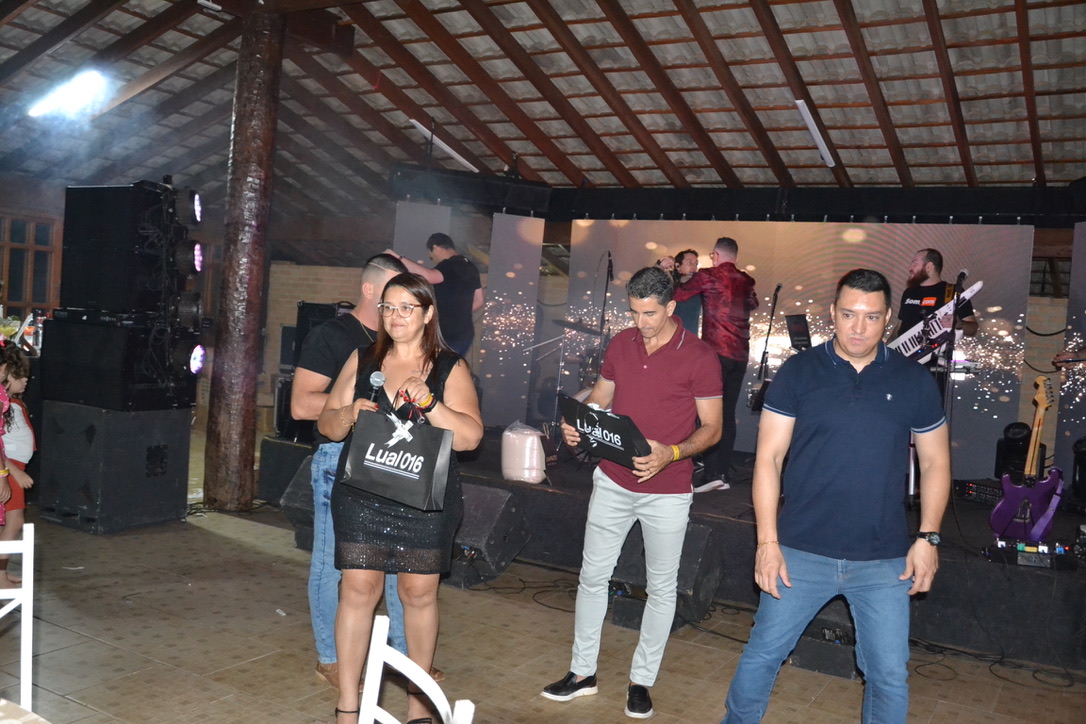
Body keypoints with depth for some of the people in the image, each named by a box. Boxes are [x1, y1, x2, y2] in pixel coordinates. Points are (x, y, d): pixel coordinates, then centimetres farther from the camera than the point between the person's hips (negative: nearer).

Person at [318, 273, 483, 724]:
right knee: (357, 590, 0)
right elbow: (327, 425, 10)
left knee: (419, 593, 7)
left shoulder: (450, 368, 0)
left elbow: (470, 437, -10)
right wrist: (350, 414, -11)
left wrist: (428, 402, -23)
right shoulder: (363, 361, 9)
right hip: (362, 495, 2)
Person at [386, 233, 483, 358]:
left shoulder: (449, 266, -17)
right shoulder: (469, 266, 11)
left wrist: (398, 258, -38)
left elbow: (428, 276, -40)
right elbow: (478, 302, 17)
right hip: (465, 334, 9)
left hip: (448, 337, -9)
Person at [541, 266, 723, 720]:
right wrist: (576, 424, -9)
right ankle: (582, 673, 26)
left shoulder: (698, 357, -11)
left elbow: (711, 427, -9)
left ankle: (642, 681, 25)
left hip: (666, 492, -4)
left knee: (661, 587, 9)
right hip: (612, 482, 4)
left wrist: (670, 453, -26)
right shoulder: (621, 345, 4)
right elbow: (600, 398, 13)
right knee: (592, 576, 10)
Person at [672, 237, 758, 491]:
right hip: (740, 355, 5)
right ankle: (724, 474, 9)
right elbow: (753, 304, 31)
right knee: (728, 413, 8)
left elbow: (677, 296, 2)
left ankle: (713, 473, -12)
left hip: (716, 352, -5)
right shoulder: (746, 281, 12)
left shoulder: (708, 276, -3)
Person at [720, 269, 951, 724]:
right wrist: (767, 541, -8)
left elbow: (935, 463, 10)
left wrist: (928, 537, 0)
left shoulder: (914, 381, 2)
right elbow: (768, 458, -4)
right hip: (801, 553, -1)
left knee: (890, 675, 8)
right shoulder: (798, 373, -3)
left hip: (884, 562, 1)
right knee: (762, 655, 10)